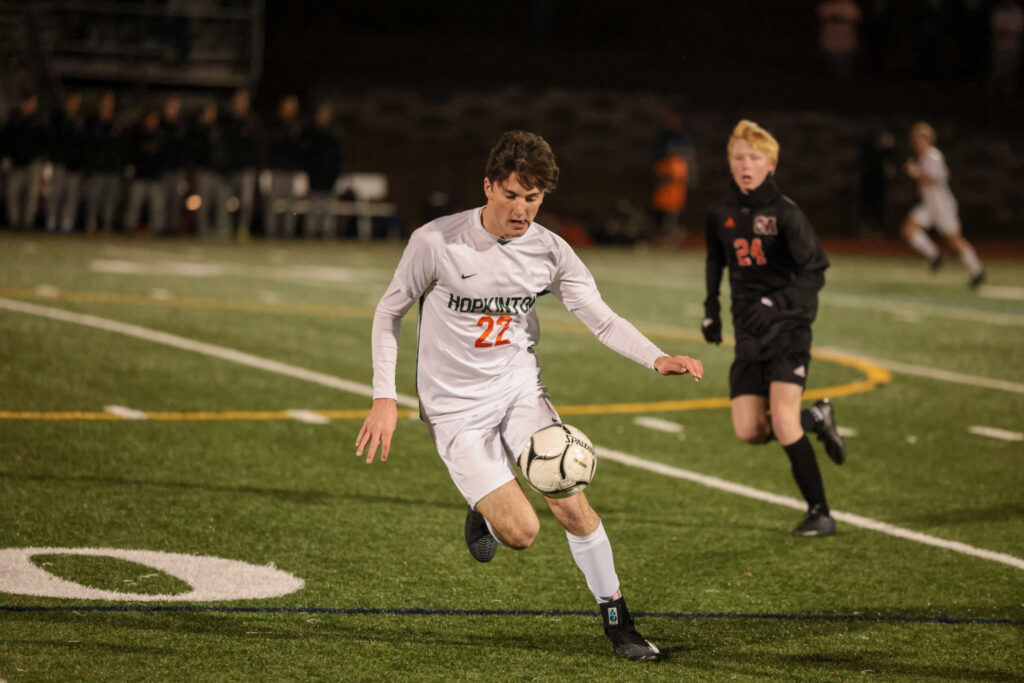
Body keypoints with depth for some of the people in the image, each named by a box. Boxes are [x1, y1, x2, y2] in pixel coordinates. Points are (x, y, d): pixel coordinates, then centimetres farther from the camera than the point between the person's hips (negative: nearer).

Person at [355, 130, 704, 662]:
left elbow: (602, 319, -3)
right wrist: (384, 398, -8)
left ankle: (618, 623, 5)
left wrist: (658, 359, -21)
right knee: (521, 532, -14)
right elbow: (389, 312, -2)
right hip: (455, 408, -3)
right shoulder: (435, 242, -14)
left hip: (520, 391, 3)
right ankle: (483, 511, 22)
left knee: (571, 505, -12)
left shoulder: (550, 251, -5)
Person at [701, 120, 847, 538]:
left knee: (782, 420, -19)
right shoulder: (721, 215, 6)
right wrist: (711, 308, 19)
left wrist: (776, 303, -27)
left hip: (788, 326, -5)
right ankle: (816, 420, 24)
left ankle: (820, 514, -7)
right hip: (749, 332, 5)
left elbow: (814, 272, -15)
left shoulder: (784, 213, -11)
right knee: (749, 432, -5)